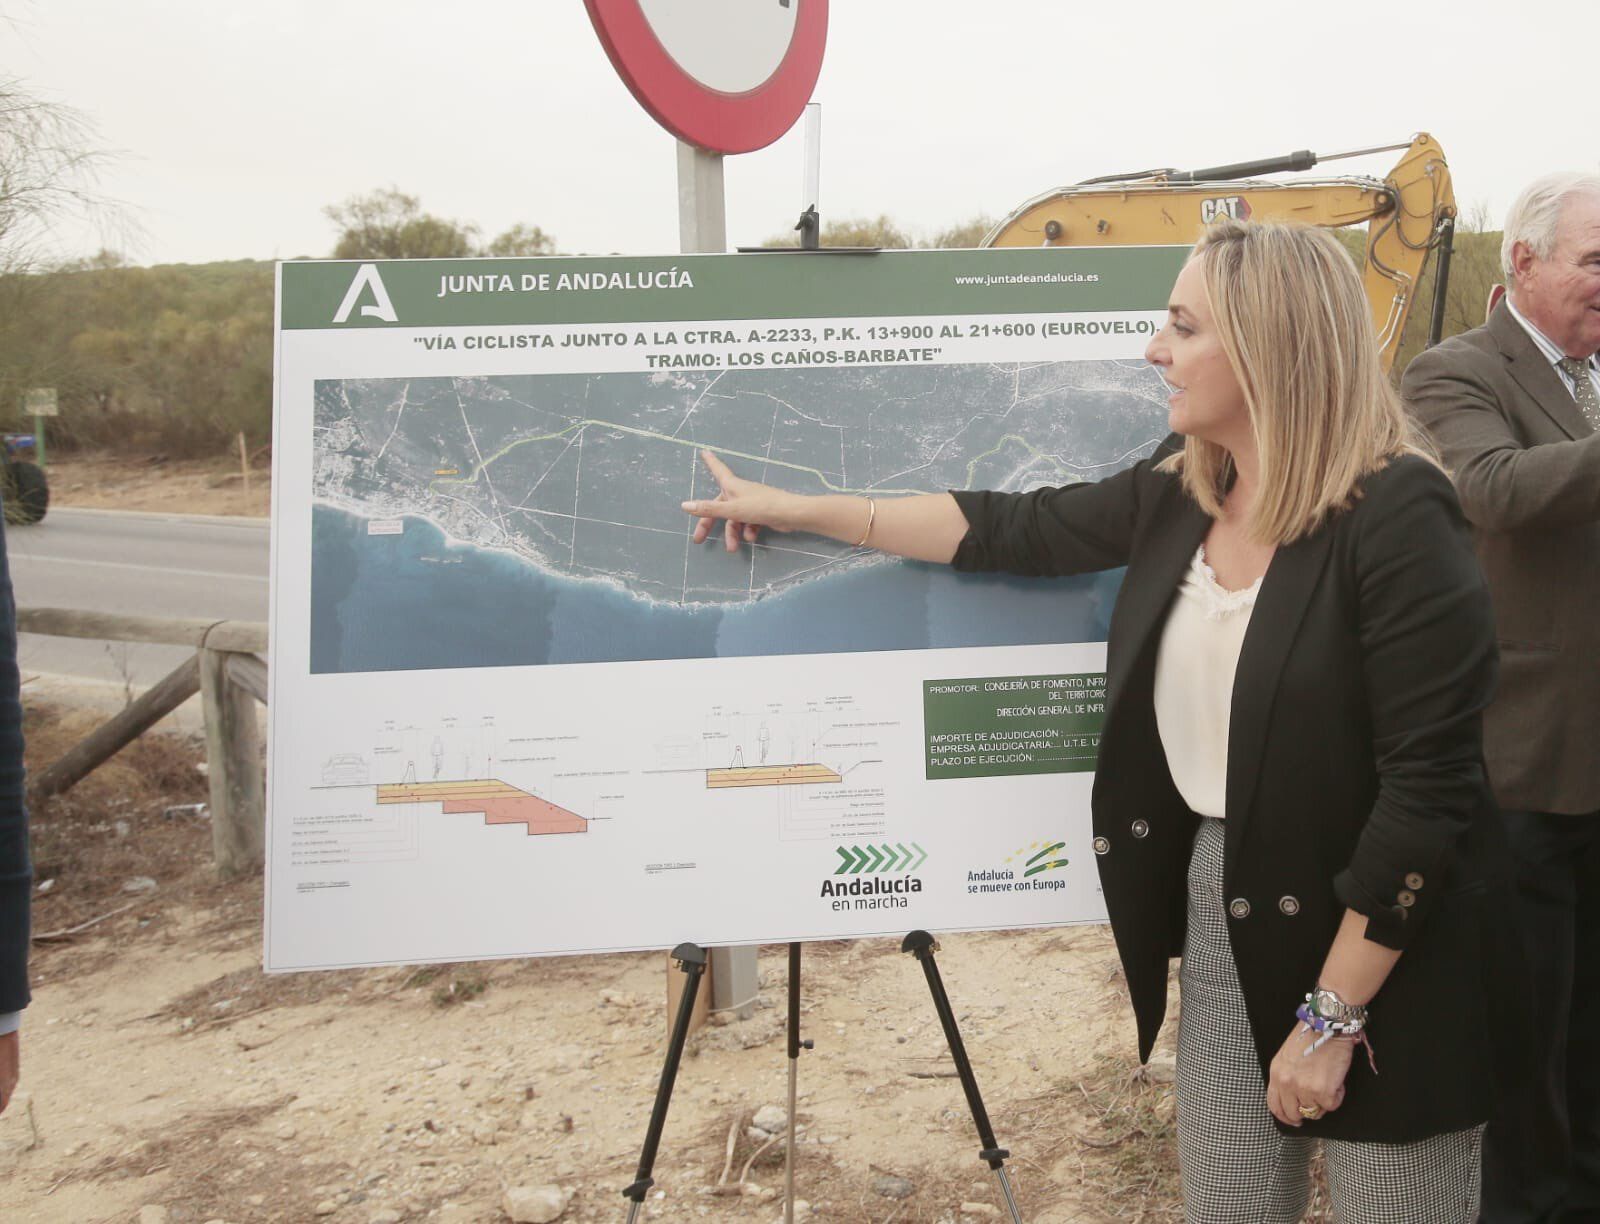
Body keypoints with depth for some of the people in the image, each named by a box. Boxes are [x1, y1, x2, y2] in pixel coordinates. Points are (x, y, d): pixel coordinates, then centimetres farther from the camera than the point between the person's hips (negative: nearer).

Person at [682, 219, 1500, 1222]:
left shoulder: (1397, 520, -21)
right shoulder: (1181, 490, 1)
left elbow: (1428, 789, -21)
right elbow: (1014, 529, 11)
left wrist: (1333, 1014, -18)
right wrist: (800, 510, 13)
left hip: (1381, 956, -6)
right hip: (1220, 912, 6)